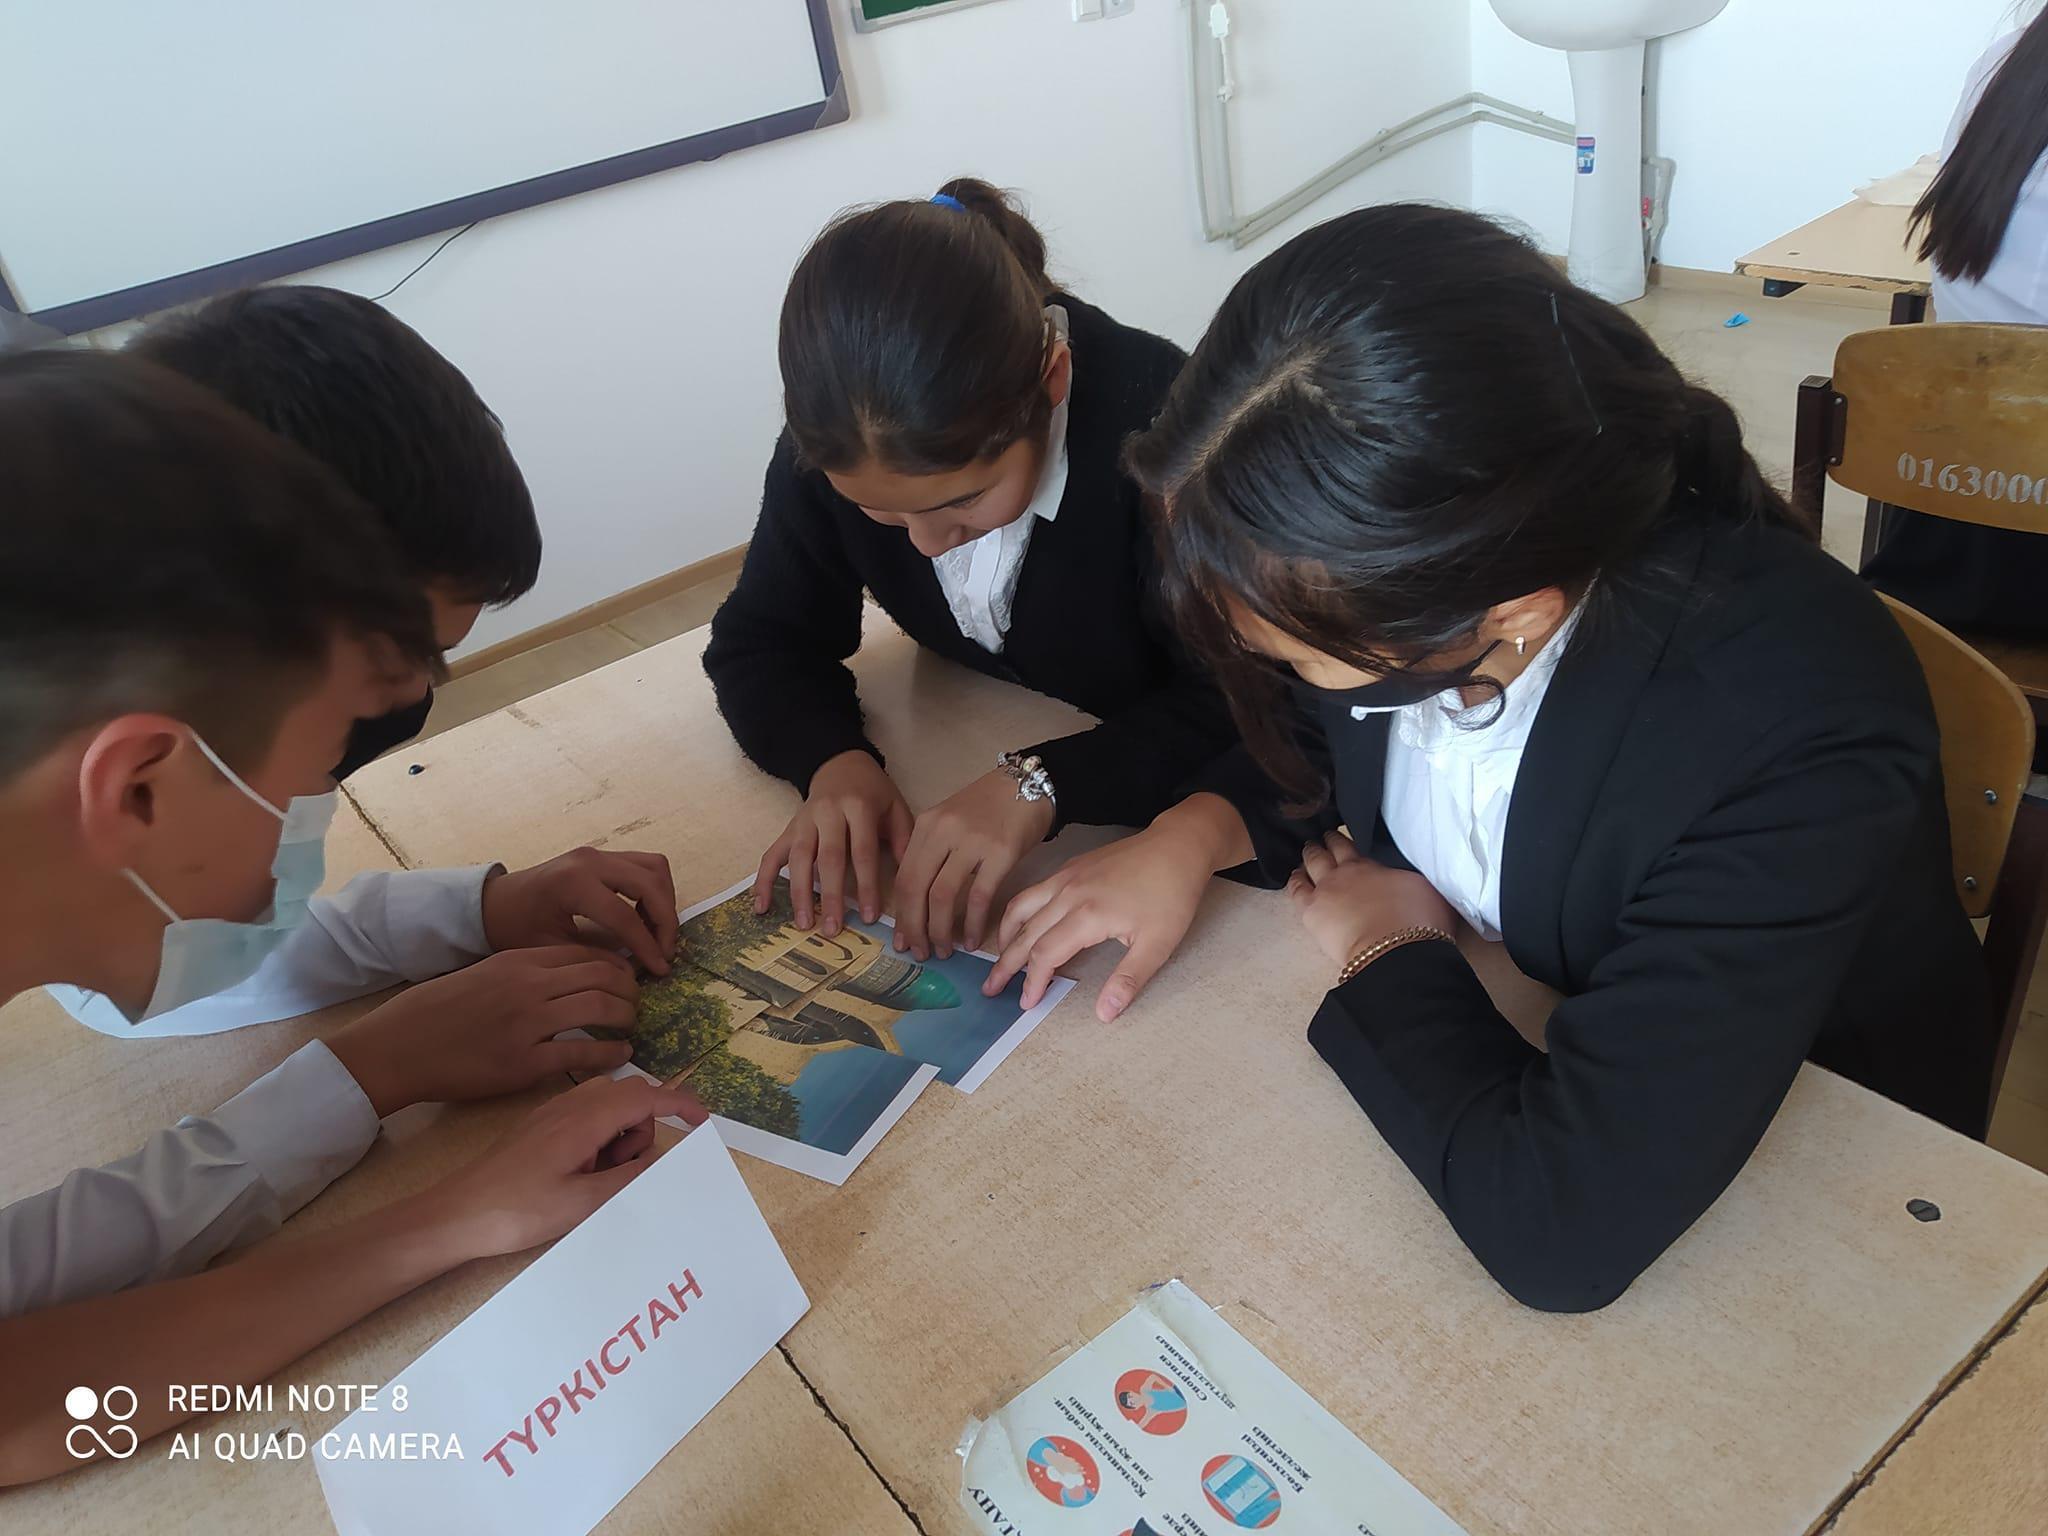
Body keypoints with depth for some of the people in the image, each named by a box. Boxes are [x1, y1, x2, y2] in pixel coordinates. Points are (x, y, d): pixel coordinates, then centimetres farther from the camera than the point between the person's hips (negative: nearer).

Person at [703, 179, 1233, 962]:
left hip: (1151, 800, -4)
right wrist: (834, 759, -26)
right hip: (964, 774, 5)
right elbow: (762, 642, -6)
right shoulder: (840, 440, -16)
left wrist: (1043, 782, -40)